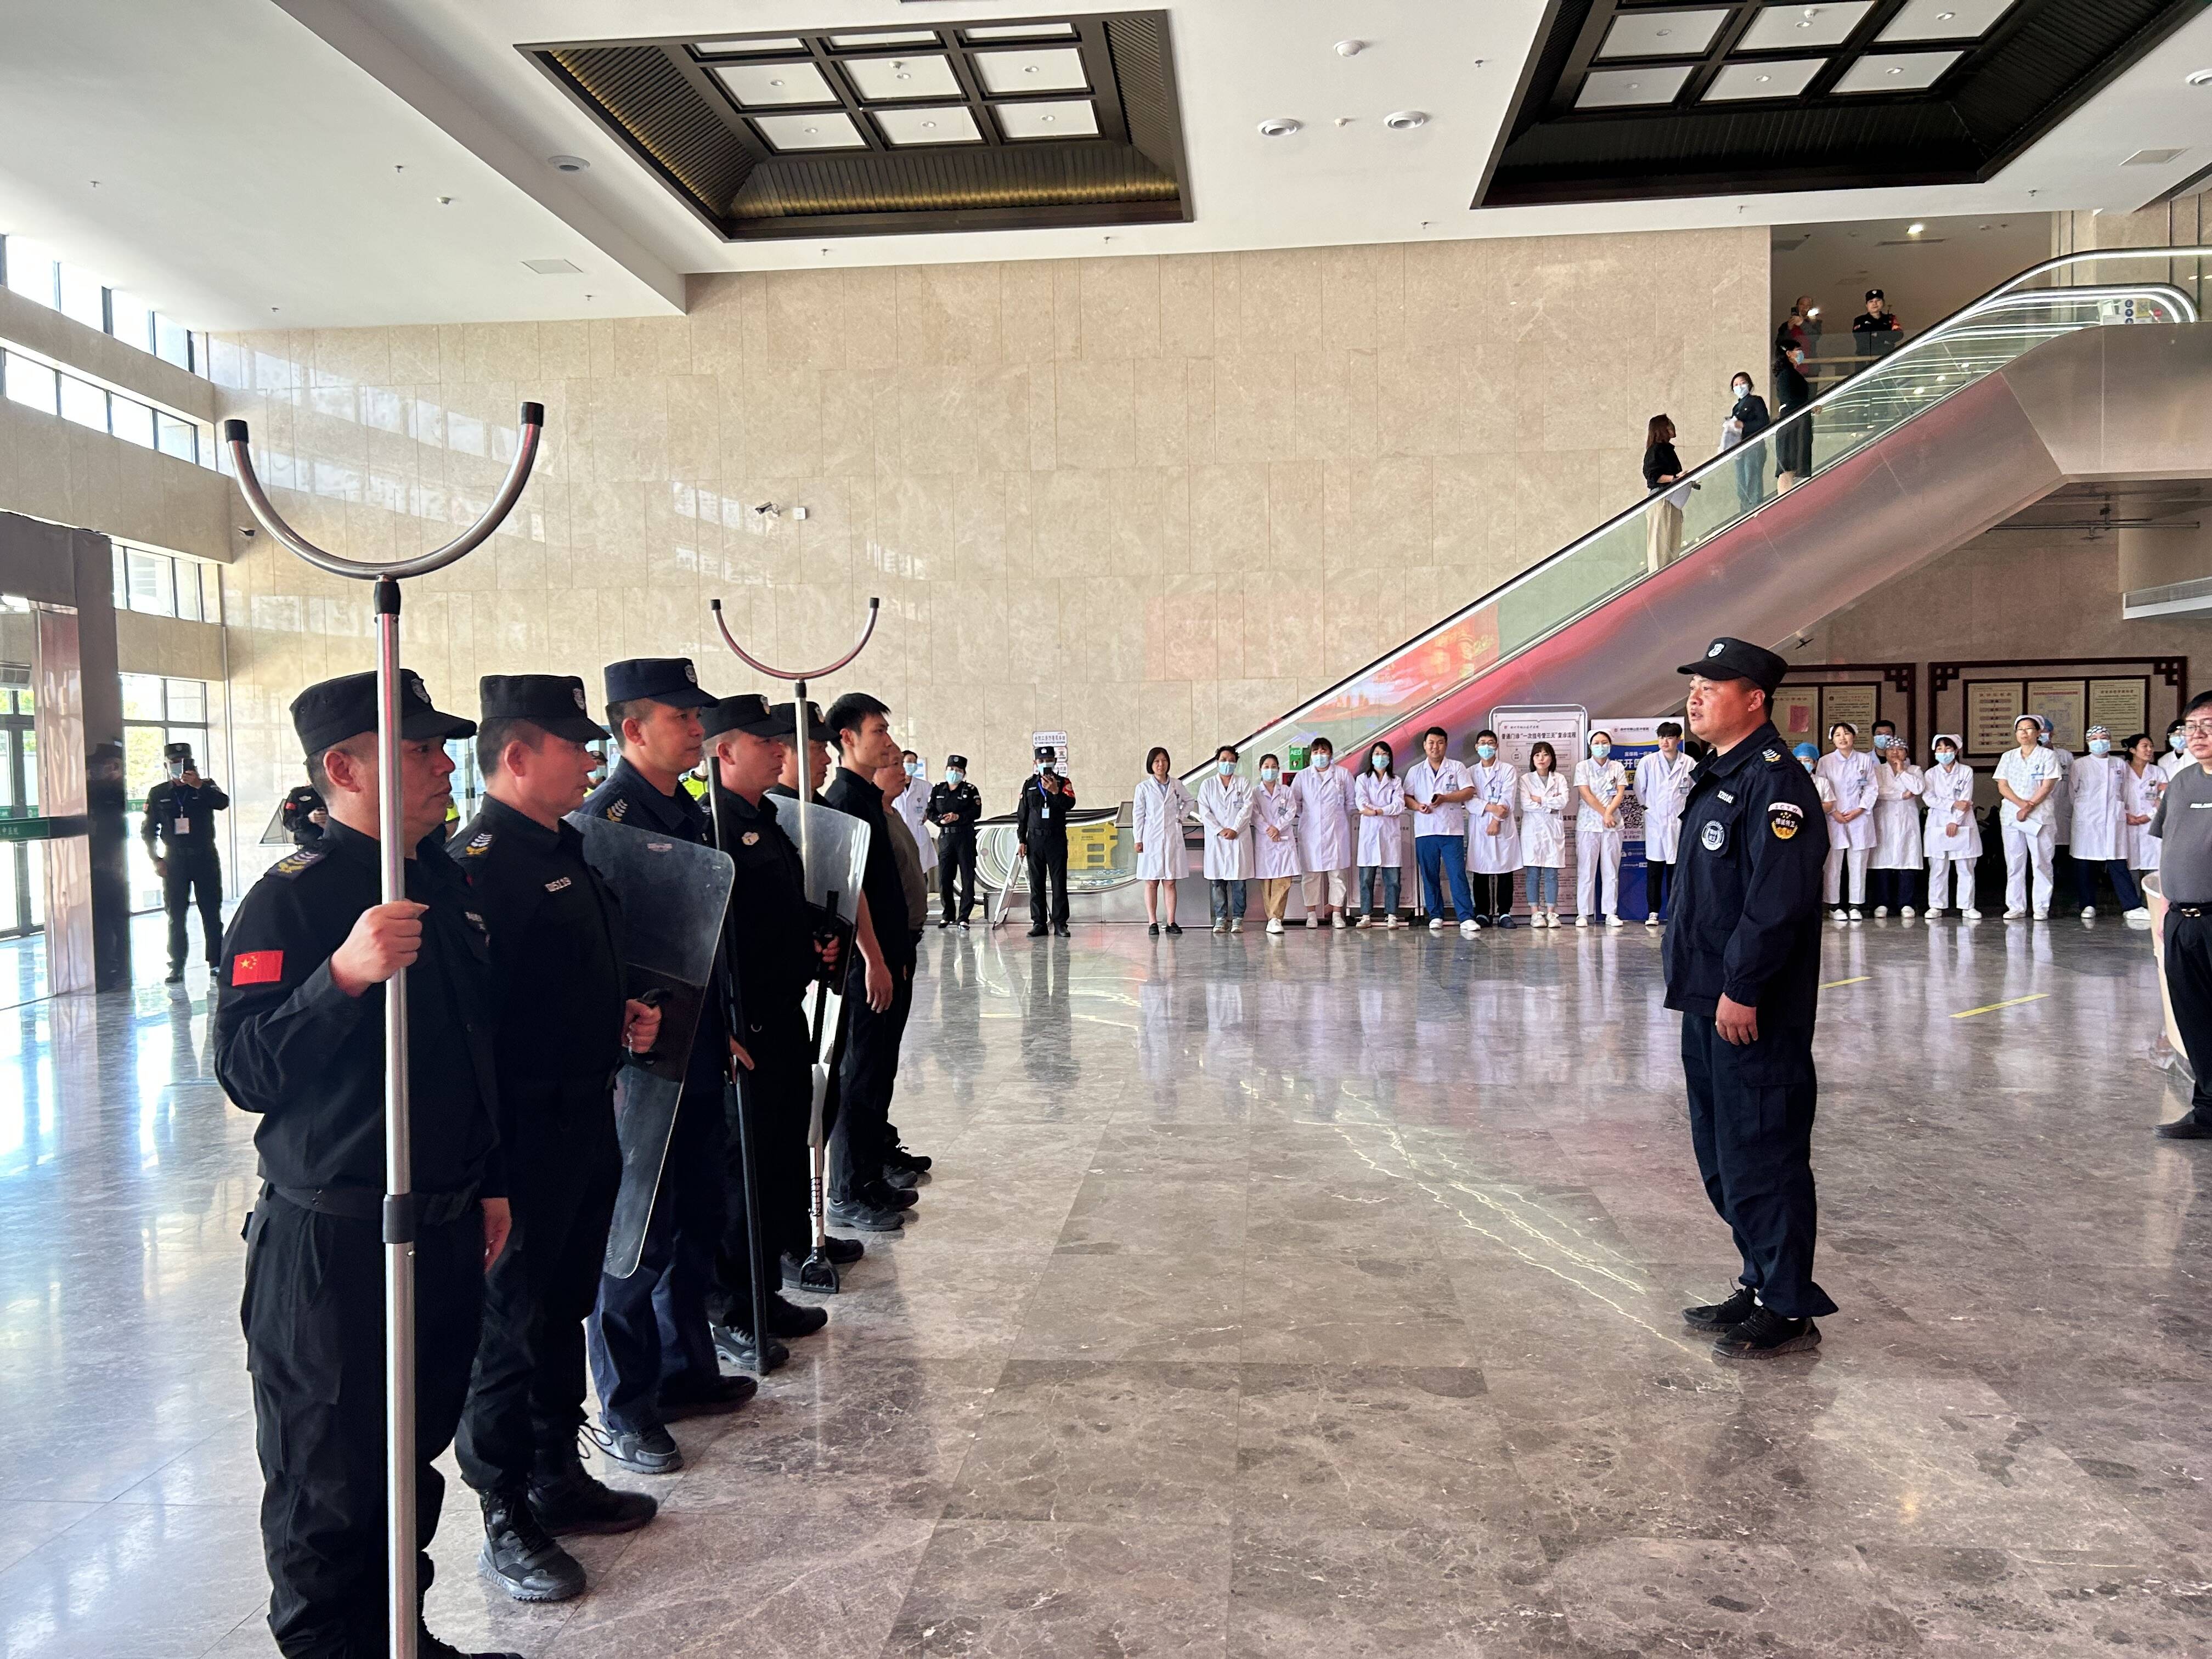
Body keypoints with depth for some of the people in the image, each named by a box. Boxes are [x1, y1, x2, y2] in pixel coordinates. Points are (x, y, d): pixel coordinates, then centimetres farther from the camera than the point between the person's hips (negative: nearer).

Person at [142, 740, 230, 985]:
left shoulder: (206, 787, 4)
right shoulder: (158, 794, 8)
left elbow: (223, 802, -17)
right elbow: (148, 830, 11)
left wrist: (199, 786, -30)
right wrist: (155, 859, 1)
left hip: (205, 857, -1)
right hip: (174, 861, 1)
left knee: (211, 913, 1)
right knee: (175, 916, 1)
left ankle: (216, 962, 5)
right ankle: (176, 968, 4)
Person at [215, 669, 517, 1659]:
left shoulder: (448, 884, 9)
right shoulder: (291, 897, -14)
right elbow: (245, 1070, -23)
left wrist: (489, 1182, 20)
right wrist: (346, 975, -36)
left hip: (446, 1231, 7)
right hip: (332, 1242, -7)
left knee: (415, 1455, 20)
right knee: (331, 1479, 8)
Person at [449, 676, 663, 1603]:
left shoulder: (567, 850, 11)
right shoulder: (479, 863, -18)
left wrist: (623, 1020, 6)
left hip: (588, 1119, 9)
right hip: (522, 1135, -9)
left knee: (565, 1309, 20)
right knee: (513, 1324, 5)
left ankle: (558, 1479, 35)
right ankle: (508, 1523, 20)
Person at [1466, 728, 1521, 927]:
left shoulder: (1508, 770, 7)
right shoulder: (1470, 772, 12)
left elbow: (1508, 799, -3)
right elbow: (1469, 800, -1)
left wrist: (1497, 820, -12)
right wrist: (1491, 808, -15)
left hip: (1504, 827, -1)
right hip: (1478, 827, 1)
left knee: (1505, 872, -1)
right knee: (1480, 872, 1)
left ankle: (1505, 913, 5)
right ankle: (1483, 914, 7)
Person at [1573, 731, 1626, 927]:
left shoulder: (1618, 767, 10)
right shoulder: (1582, 767, 4)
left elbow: (1620, 793, 0)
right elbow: (1586, 794, -6)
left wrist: (1609, 813, -14)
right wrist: (1604, 813, -11)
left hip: (1612, 824, 2)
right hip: (1588, 824, -2)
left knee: (1611, 869, 3)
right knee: (1586, 869, -2)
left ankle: (1611, 913, 6)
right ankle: (1583, 914, 1)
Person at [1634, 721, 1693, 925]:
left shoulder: (1689, 764, 0)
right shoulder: (1647, 762, 1)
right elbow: (1640, 790, 10)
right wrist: (1648, 808, 9)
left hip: (1679, 823, 0)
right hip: (1655, 822, 0)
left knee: (1676, 869, 4)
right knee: (1654, 871, 2)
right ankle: (1653, 913, 7)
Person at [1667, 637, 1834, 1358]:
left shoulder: (1774, 783, -15)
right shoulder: (1714, 778, 16)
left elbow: (1778, 900, -23)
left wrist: (1741, 988, -22)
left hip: (1754, 1012, -10)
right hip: (1708, 1002, 10)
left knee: (1761, 1157, -1)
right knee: (1721, 1155, 17)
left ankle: (1788, 1312, 10)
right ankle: (1761, 1283, 31)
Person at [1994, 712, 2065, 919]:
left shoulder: (2047, 756, 2)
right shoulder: (2008, 757, 13)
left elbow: (2047, 787, -6)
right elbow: (2002, 786, 5)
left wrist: (2028, 809, -13)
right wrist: (2021, 803, -11)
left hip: (2039, 816, -3)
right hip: (2010, 815, 4)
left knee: (2041, 862, -4)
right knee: (2014, 863, 4)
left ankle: (2042, 907, 1)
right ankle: (2016, 907, 8)